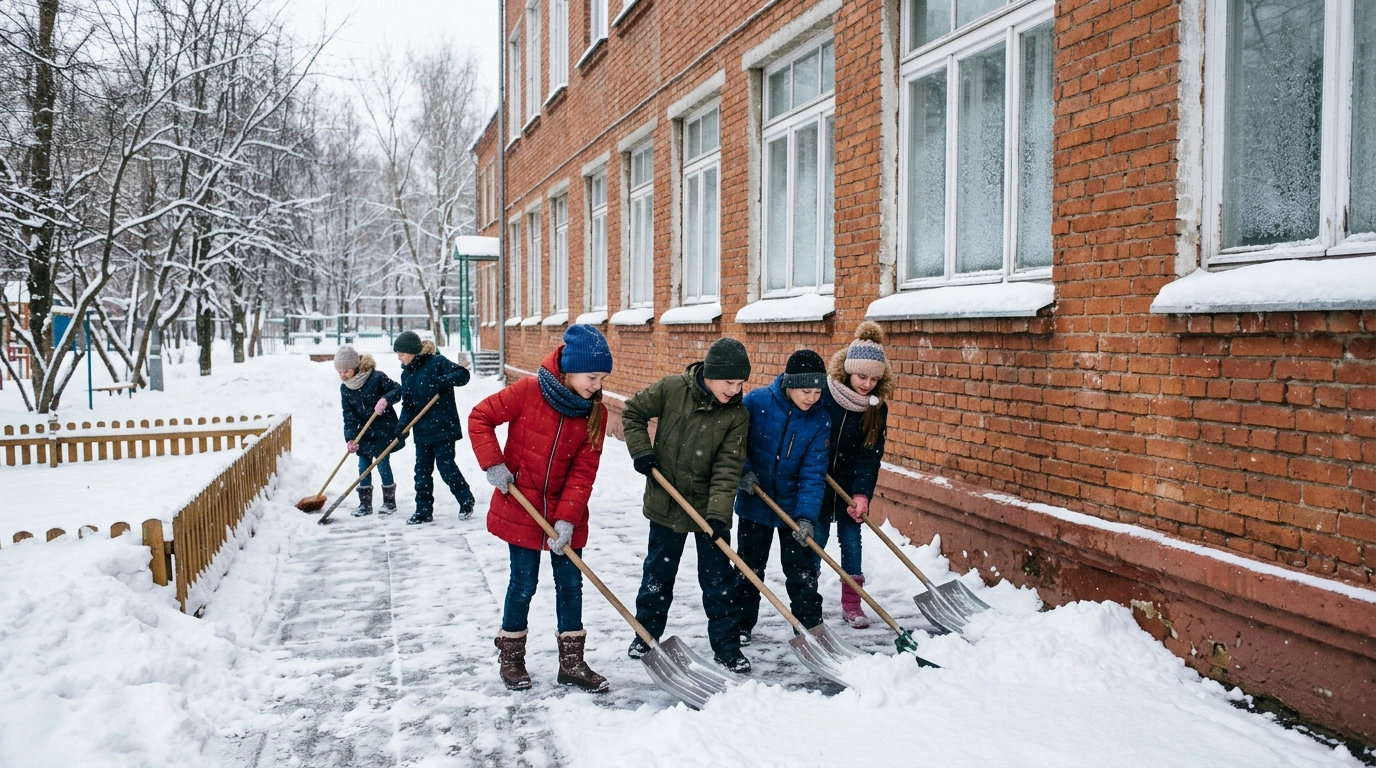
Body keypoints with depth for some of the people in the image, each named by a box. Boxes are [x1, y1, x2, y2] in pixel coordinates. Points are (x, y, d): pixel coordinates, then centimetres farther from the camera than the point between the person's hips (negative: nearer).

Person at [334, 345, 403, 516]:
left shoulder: (376, 377, -17)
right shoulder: (345, 388, -2)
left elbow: (398, 389, -12)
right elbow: (348, 415, -4)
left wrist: (385, 399, -31)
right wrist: (350, 438, -12)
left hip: (384, 430, -5)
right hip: (364, 432, 5)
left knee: (382, 464, -3)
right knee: (363, 466, 5)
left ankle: (390, 501, 12)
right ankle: (365, 504, 15)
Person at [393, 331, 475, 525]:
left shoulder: (437, 362, -12)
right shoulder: (406, 373, 8)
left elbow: (463, 374, -16)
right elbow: (407, 403, 7)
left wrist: (442, 381, -30)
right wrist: (403, 424, -8)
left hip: (442, 427, -7)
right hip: (421, 430, 7)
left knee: (446, 467, -2)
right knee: (422, 471, 9)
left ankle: (467, 502, 18)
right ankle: (423, 511, 17)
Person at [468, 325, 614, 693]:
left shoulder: (596, 413, -7)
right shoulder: (529, 391, -16)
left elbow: (584, 470, -9)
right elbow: (480, 417, -9)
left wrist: (568, 517, -17)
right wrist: (493, 464, -18)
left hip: (565, 513, 4)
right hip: (520, 507, -3)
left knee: (571, 583, 7)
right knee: (524, 583, 4)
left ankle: (571, 662, 20)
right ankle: (511, 656, 24)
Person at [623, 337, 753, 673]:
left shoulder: (737, 415, -12)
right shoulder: (671, 389, -13)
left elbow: (728, 468, -16)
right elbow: (633, 412, 1)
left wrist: (717, 513, -25)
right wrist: (641, 451, -10)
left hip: (709, 507, 0)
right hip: (666, 503, 0)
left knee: (719, 579, 5)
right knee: (658, 574, 15)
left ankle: (726, 645, 18)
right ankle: (646, 633, 32)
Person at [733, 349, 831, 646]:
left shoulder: (820, 421, -13)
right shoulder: (756, 402, -17)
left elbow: (813, 474, -15)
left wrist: (806, 516, -24)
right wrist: (744, 470, -18)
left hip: (794, 507, 0)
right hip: (754, 502, 0)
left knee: (802, 571, 8)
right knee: (749, 568, 14)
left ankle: (810, 626, 22)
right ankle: (741, 625, 29)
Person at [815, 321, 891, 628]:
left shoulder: (877, 406, -11)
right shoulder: (823, 392, -20)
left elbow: (871, 454, -12)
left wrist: (862, 494, -21)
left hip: (851, 481, 2)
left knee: (851, 536, 4)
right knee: (816, 535, 1)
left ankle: (851, 603, 14)